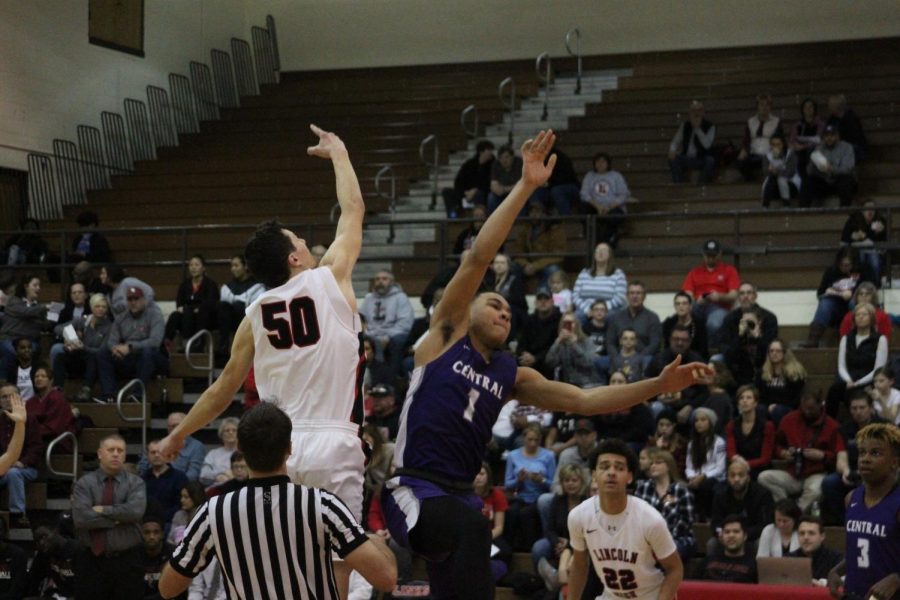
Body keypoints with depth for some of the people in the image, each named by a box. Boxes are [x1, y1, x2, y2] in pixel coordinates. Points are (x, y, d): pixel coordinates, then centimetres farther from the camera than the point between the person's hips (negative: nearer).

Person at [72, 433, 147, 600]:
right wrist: (117, 518, -12)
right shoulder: (84, 483, 2)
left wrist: (103, 510, -11)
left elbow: (135, 510, -17)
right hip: (92, 560, 0)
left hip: (127, 561, 0)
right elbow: (81, 517, -14)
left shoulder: (135, 483, 3)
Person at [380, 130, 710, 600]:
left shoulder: (511, 376, 17)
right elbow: (478, 257, -6)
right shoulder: (446, 334, 3)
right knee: (472, 528, -36)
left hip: (458, 495, 7)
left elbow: (583, 400, 14)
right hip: (412, 489, -7)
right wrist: (525, 187, -12)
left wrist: (658, 385, 4)